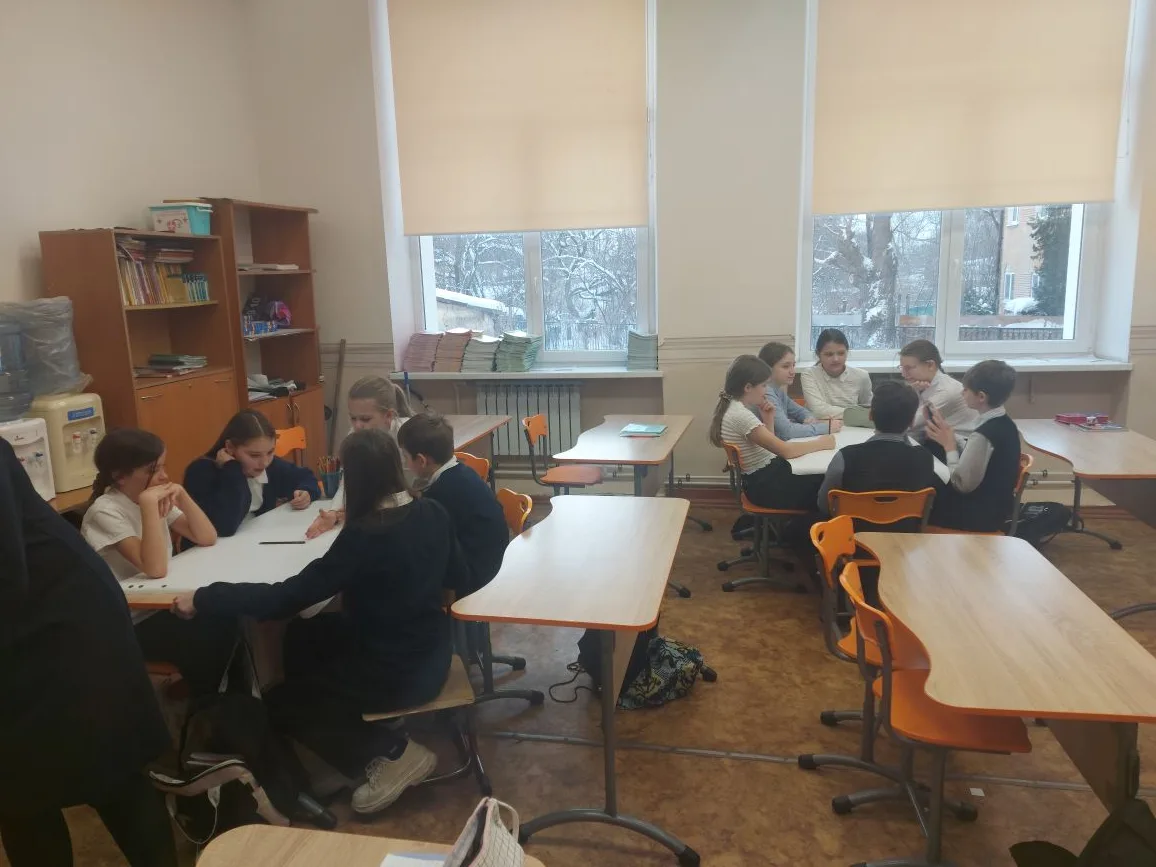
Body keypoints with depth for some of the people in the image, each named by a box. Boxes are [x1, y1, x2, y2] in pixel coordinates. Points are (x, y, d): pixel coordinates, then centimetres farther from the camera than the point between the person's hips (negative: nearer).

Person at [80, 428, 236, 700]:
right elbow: (156, 568, -30)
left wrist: (181, 495, -14)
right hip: (128, 623, -7)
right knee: (205, 642, -24)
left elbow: (207, 538, -1)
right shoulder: (105, 512, -20)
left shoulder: (155, 498, 2)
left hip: (161, 602, 7)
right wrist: (148, 504, -32)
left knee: (231, 621, -12)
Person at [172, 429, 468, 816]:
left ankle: (393, 754, 6)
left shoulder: (363, 536, -27)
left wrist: (203, 599, -17)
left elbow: (288, 597, -25)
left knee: (278, 704, 14)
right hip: (431, 652, 8)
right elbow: (456, 576, 8)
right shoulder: (433, 513, -7)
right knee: (303, 636, 23)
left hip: (394, 671, -8)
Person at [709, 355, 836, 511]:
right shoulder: (740, 415, -24)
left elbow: (771, 445, 15)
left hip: (767, 472, 9)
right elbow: (785, 450, -25)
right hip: (764, 485, -9)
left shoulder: (736, 408, 7)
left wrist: (768, 420, 0)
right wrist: (821, 442, -11)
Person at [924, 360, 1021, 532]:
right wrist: (949, 434, 0)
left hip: (981, 514, -9)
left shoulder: (983, 436, -27)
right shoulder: (1005, 423, 1)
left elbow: (962, 484, -23)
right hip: (996, 505, 9)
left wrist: (949, 445, -15)